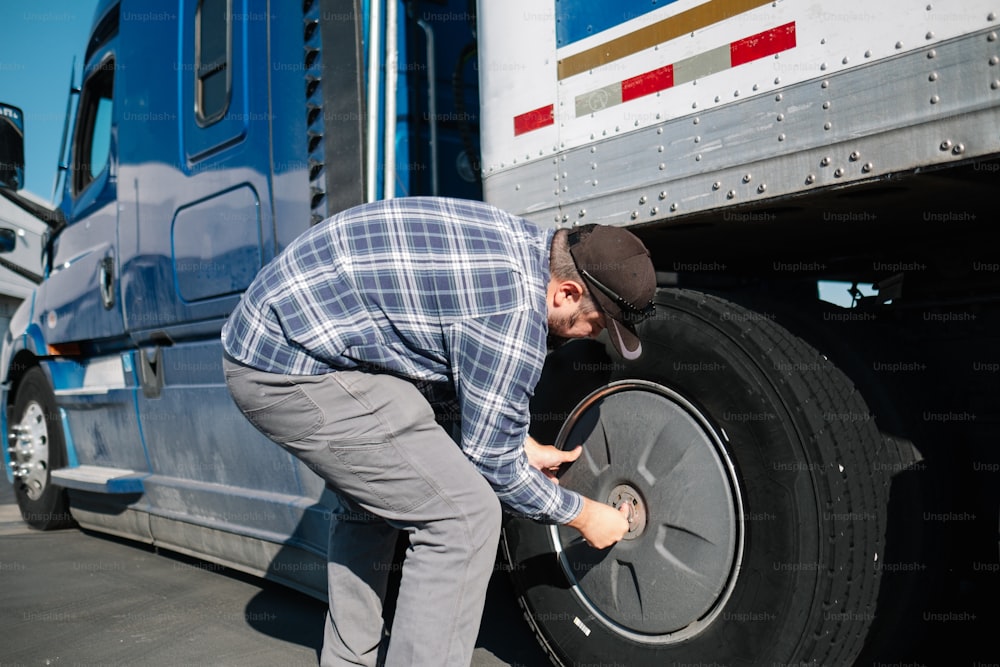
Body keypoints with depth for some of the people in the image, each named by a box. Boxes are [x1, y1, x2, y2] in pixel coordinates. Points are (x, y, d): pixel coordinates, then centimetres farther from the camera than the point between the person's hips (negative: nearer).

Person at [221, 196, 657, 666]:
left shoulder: (520, 243, 8)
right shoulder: (516, 309, -20)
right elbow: (490, 460, -10)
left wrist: (524, 449, 24)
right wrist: (583, 516, 5)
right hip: (296, 370, -11)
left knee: (372, 501, 27)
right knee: (465, 513, -10)